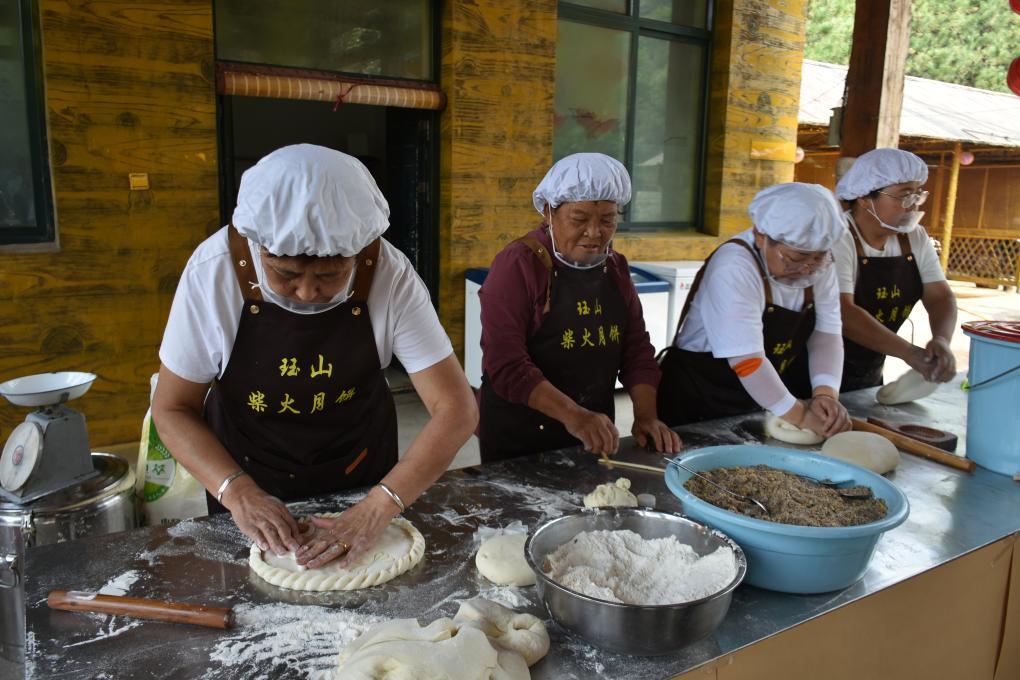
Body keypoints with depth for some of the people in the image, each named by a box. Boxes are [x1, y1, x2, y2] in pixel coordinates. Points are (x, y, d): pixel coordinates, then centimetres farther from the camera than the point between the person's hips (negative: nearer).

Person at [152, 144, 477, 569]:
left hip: (361, 472, 0)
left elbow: (457, 410, -26)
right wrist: (237, 491, -29)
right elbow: (172, 409, -15)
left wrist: (379, 509, -36)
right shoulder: (213, 271, -26)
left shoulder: (390, 276, -27)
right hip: (248, 477, 0)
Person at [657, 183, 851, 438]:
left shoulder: (819, 265, -4)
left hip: (765, 405, 6)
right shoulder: (733, 267, -26)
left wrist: (826, 393, -23)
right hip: (701, 402, -6)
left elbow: (826, 333, -7)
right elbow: (746, 360, -31)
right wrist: (799, 416, -26)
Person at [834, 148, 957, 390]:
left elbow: (940, 297, -2)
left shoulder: (915, 238, 1)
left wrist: (941, 340, -23)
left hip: (872, 373, 7)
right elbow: (842, 313, -31)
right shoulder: (836, 239, -22)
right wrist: (909, 353, -35)